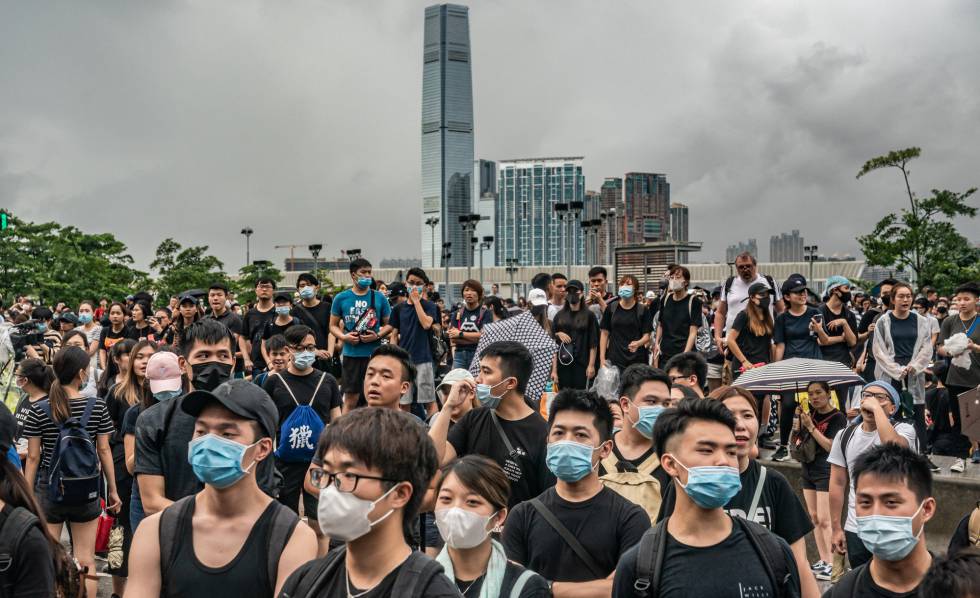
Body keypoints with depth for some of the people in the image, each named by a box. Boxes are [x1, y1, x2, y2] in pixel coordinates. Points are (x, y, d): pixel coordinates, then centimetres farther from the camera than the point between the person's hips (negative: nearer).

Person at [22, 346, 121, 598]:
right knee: (86, 562, 8)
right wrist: (113, 490, 7)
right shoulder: (97, 406, -6)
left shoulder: (39, 410, -6)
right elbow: (104, 451, -2)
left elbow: (33, 456, -3)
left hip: (48, 491, 0)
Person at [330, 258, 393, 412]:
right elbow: (333, 325, 9)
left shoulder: (379, 298, 4)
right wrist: (344, 336, -11)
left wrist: (378, 335, -12)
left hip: (374, 353, 1)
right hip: (351, 354, 0)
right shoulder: (341, 298, 3)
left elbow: (389, 324, 7)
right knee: (350, 400, 6)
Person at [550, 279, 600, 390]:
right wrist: (554, 369, -3)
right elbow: (553, 343, 4)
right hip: (563, 364, 2)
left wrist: (591, 365, -8)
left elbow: (593, 343, 1)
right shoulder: (559, 316, 9)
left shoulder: (588, 316, 4)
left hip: (581, 365, -2)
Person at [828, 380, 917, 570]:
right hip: (855, 531, 3)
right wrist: (836, 529, 4)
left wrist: (876, 408, -22)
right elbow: (838, 484, 6)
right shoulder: (844, 436, 5)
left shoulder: (903, 430, -5)